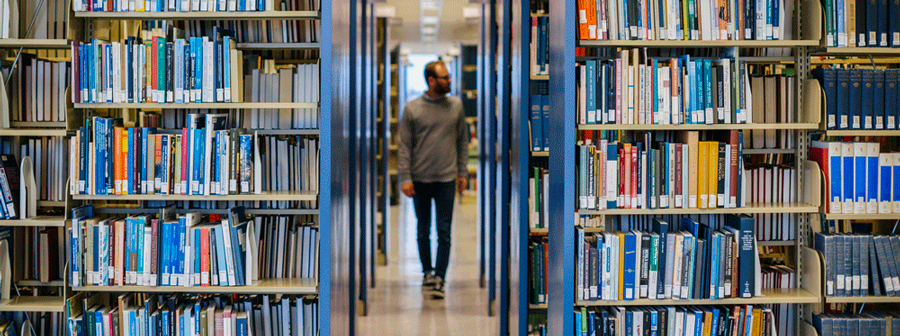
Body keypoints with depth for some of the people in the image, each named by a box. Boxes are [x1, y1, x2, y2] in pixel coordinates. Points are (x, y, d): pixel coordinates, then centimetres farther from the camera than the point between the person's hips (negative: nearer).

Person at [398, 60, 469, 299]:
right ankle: (427, 273, 28)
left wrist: (462, 173, 6)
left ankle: (439, 279, 2)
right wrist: (405, 177, -7)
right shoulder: (412, 109, -1)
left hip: (446, 180, 0)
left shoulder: (456, 105, 5)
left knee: (444, 233, -3)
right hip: (420, 180, 0)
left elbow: (463, 141, 10)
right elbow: (404, 146, -1)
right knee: (423, 231, 12)